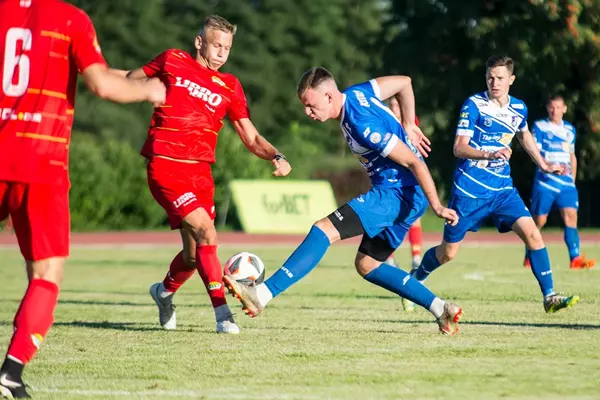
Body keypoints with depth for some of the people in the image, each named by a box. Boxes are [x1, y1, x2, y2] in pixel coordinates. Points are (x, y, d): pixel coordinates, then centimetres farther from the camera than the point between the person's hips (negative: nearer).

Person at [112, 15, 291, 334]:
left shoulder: (229, 87, 8)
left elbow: (251, 138, 8)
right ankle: (223, 314, -17)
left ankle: (164, 292, 41)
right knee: (206, 233, -20)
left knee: (194, 253, 8)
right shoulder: (172, 62, 1)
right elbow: (132, 78, 19)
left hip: (200, 172, 5)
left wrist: (276, 157, -9)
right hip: (166, 168, -4)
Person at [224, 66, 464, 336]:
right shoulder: (355, 93, 3)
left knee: (323, 230, -21)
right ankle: (442, 310, 16)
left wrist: (436, 206, -20)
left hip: (396, 194, -11)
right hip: (398, 195, 11)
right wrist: (408, 127, 23)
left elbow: (414, 162, -22)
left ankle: (262, 295, -29)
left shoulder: (363, 125, -24)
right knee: (366, 264, 17)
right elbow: (404, 83, 17)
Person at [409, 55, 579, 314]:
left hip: (502, 188, 4)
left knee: (532, 234, -15)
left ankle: (549, 297, -12)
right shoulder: (474, 105, -11)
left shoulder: (519, 109, 5)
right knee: (448, 253, 4)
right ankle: (414, 280, 31)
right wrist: (489, 154, -31)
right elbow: (459, 147, -16)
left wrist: (543, 164, 29)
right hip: (470, 189, -4)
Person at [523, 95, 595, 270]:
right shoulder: (539, 126, -2)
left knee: (571, 216, -13)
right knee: (539, 221, 3)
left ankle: (575, 258, -20)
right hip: (545, 181, -3)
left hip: (566, 182, 3)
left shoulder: (570, 129, 14)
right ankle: (529, 258, 21)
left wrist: (572, 180, 17)